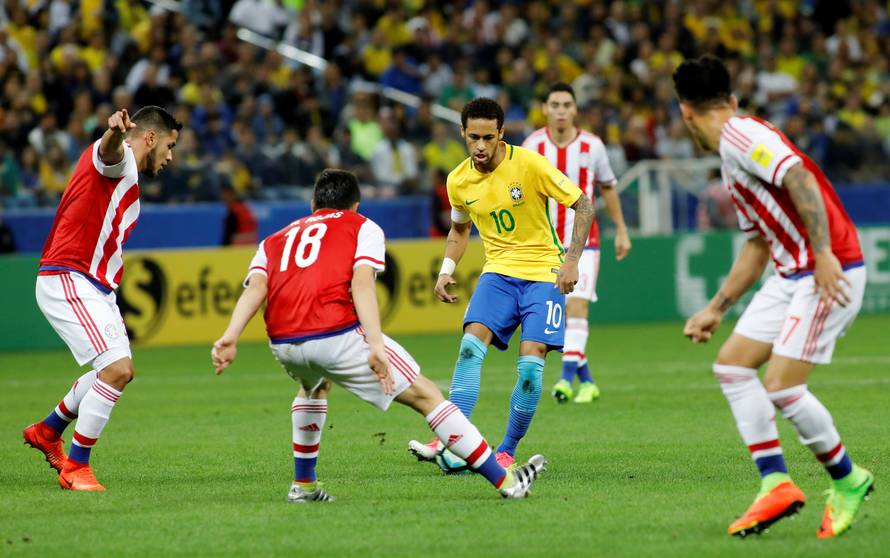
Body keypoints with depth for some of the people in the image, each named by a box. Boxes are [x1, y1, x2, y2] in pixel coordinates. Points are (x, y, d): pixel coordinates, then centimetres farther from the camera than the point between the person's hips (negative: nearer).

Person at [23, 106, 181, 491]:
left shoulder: (127, 179, 23)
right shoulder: (120, 161, -11)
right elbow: (109, 150, -36)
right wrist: (115, 132, -57)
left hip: (94, 287, 11)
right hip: (68, 282, -11)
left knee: (120, 371, 20)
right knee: (116, 369, -20)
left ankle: (48, 431, 36)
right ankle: (75, 467, -11)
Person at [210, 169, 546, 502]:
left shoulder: (274, 240, 29)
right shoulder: (363, 227, 18)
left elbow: (255, 287, 8)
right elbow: (361, 282, -3)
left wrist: (229, 338, -7)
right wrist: (376, 346, -14)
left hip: (282, 343, 5)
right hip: (336, 334, -5)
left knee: (315, 386, 40)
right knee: (425, 396, 5)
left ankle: (303, 485, 39)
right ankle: (505, 481, 5)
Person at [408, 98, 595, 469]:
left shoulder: (529, 164, -14)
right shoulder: (459, 181, 1)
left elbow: (583, 205, -7)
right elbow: (460, 229, 22)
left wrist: (572, 259, -16)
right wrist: (447, 269, 5)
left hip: (544, 272, -3)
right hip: (498, 271, 3)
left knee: (530, 364, -16)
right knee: (471, 346, -20)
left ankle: (507, 452, 0)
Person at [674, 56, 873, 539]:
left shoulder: (741, 135, -12)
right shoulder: (731, 157, 19)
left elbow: (801, 180, -27)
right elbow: (756, 245, 26)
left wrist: (824, 255, -32)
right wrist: (716, 309, 29)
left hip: (829, 275, -10)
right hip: (791, 276, 10)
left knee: (781, 386, -12)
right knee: (731, 366, 5)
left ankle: (848, 480, 9)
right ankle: (776, 484, 3)